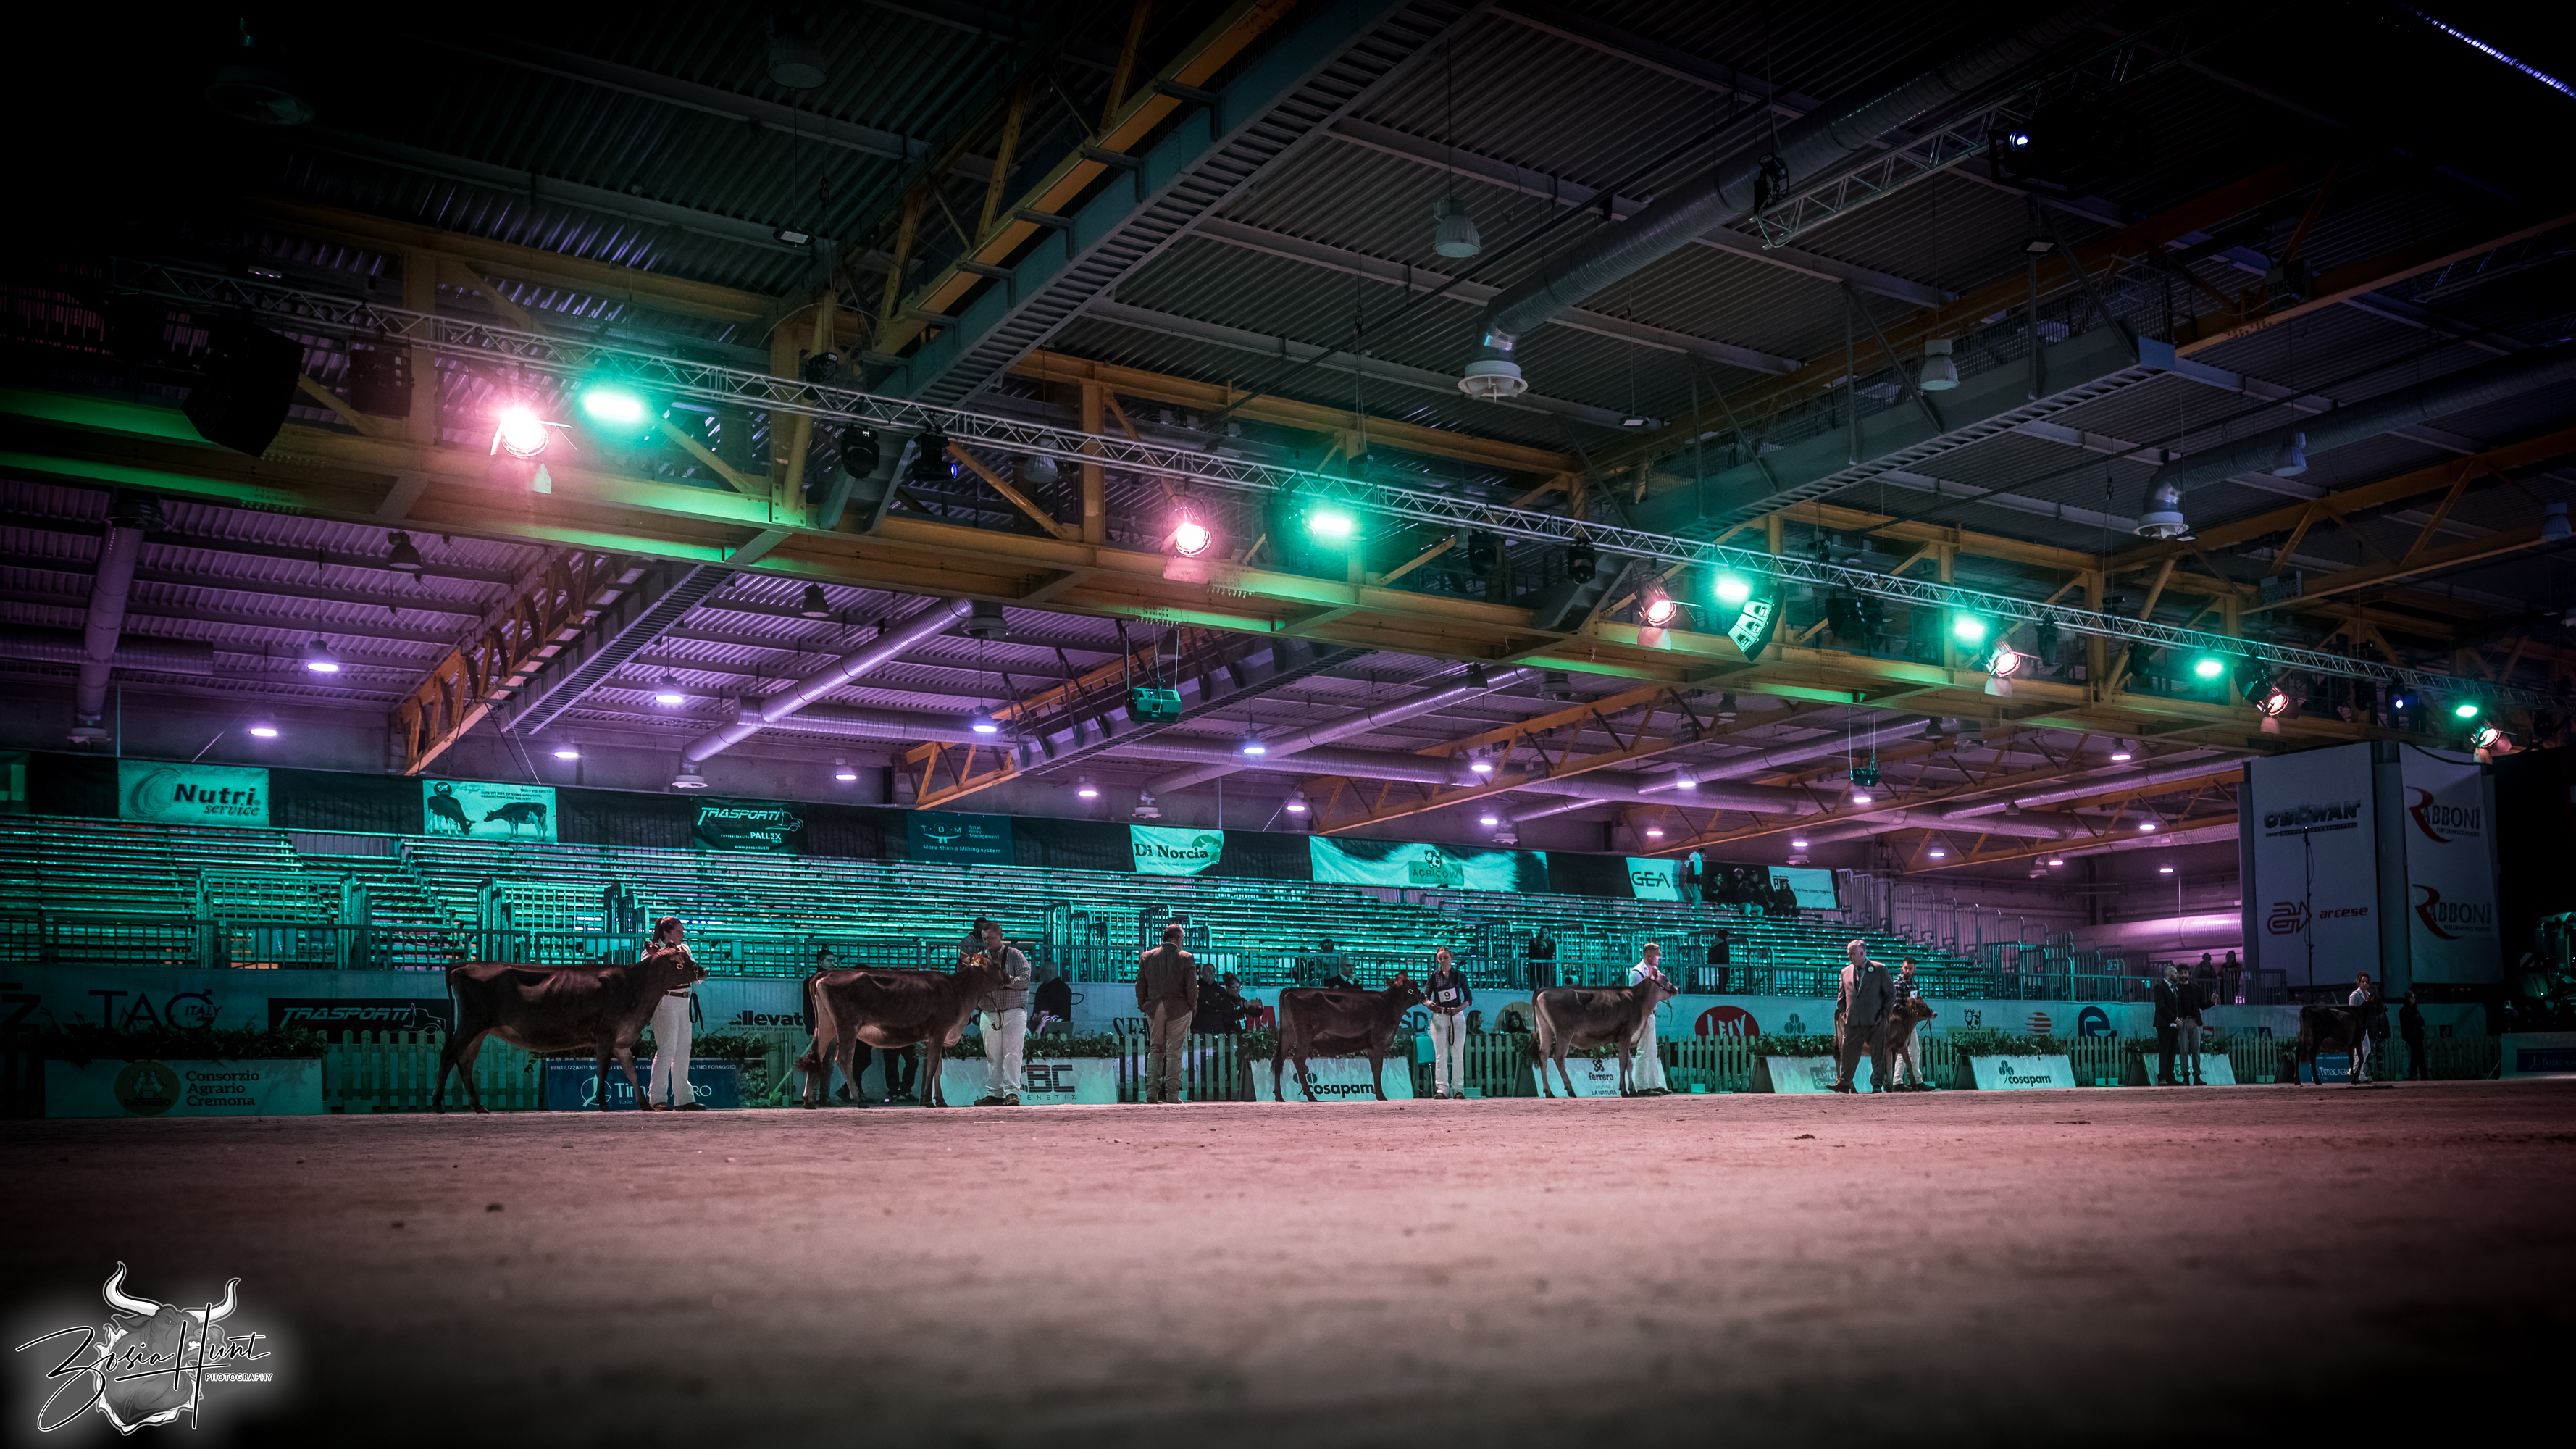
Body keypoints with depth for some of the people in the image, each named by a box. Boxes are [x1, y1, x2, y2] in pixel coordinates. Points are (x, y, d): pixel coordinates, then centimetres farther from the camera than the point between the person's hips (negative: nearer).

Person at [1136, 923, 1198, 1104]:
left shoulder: (1146, 957, 4)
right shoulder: (1186, 958, -6)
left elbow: (1140, 985, 6)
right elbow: (1192, 987, -7)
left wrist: (1143, 1007, 13)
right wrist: (1193, 1008, 4)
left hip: (1154, 1008, 3)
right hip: (1178, 1009, -3)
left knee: (1155, 1049, 12)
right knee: (1174, 1052, 3)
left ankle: (1152, 1091, 2)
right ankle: (1171, 1094, 1)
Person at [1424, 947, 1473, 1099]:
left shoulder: (1459, 975, 6)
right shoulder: (1434, 976, 6)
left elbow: (1469, 998, 5)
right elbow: (1425, 997, 4)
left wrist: (1458, 1009, -13)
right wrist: (1430, 1004, -19)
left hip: (1457, 1017, 0)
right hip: (1439, 1018, 0)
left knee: (1458, 1054, -1)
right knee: (1440, 1054, -4)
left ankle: (1458, 1088, 3)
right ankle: (1442, 1089, -5)